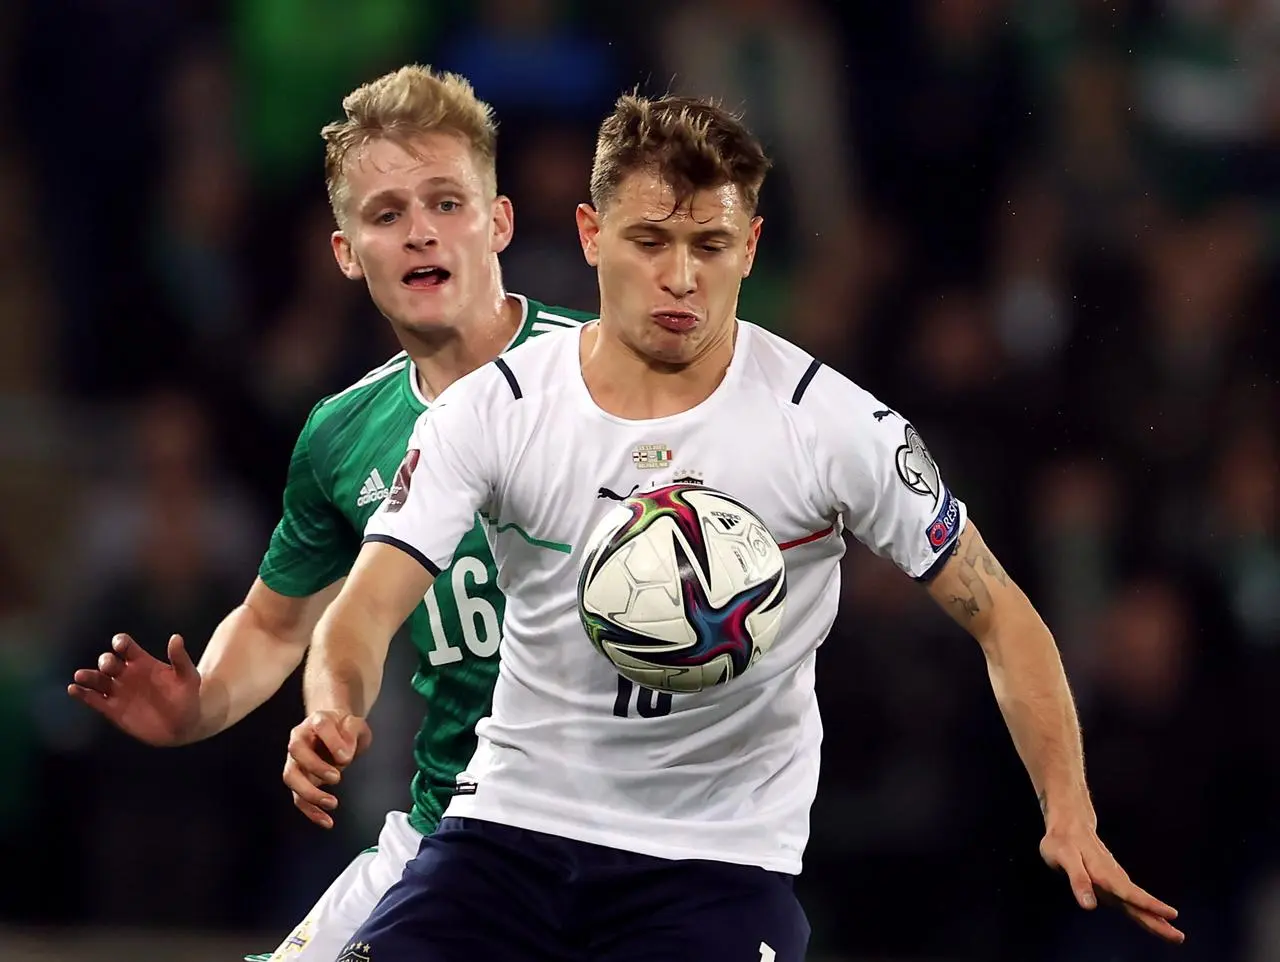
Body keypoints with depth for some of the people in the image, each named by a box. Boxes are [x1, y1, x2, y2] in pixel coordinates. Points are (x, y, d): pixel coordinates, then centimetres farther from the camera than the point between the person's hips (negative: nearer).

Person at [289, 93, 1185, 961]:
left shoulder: (834, 424, -9)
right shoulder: (493, 411, -5)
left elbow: (998, 612, -1)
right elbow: (369, 608, -10)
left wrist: (1070, 813, -12)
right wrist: (333, 714, -33)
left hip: (723, 859, -2)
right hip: (512, 824, 2)